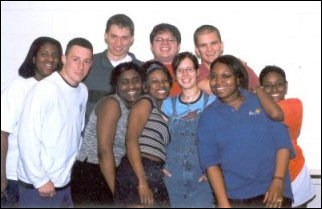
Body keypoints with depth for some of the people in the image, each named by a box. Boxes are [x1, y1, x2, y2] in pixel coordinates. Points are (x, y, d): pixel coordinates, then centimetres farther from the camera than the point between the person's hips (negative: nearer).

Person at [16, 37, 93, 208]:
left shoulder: (83, 91, 4)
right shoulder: (45, 89, -16)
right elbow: (27, 137, -17)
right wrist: (41, 180, -14)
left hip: (66, 184, 6)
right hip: (38, 187, -6)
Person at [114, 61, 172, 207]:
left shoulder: (162, 114, 25)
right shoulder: (145, 102, 0)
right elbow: (131, 140, -11)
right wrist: (142, 183, -18)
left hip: (155, 178, 8)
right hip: (137, 174, -8)